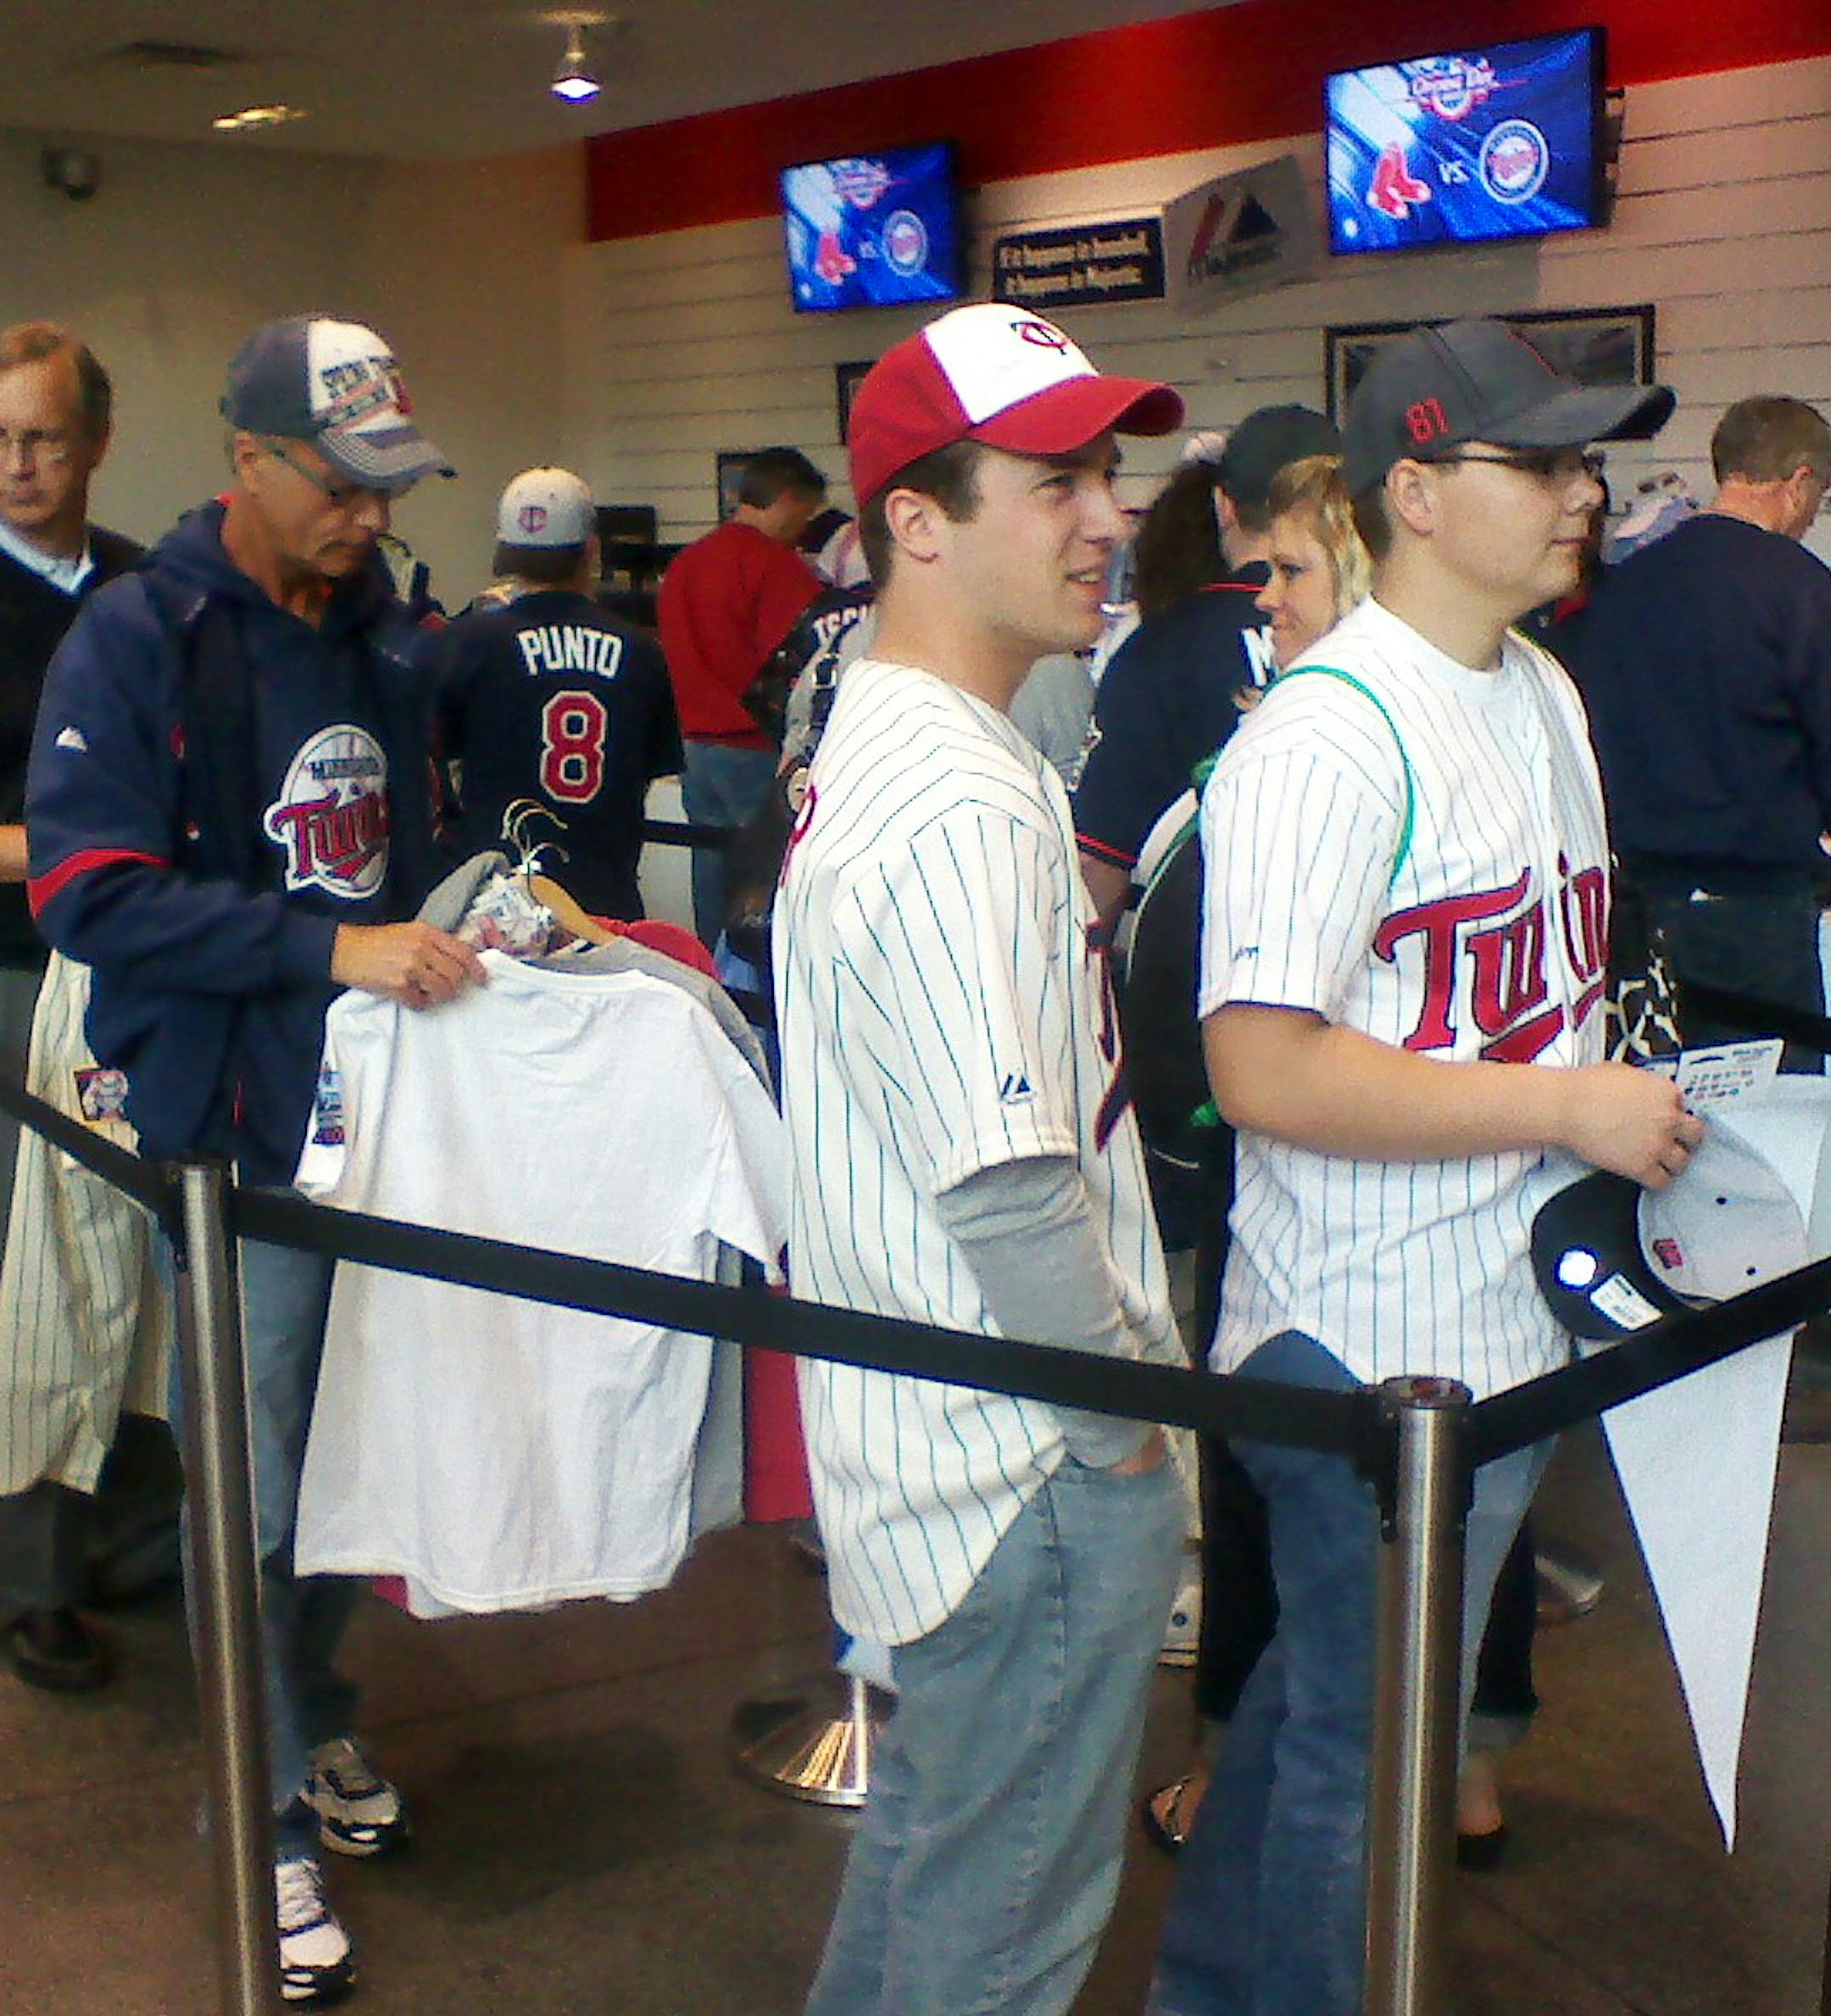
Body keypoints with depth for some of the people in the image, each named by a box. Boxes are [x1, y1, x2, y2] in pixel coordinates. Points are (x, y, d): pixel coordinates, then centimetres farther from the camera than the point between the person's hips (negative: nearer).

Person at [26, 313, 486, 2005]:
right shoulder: (139, 640, -9)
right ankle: (268, 1823, 18)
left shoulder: (382, 640, 11)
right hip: (237, 1124, -6)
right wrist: (332, 949, -23)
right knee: (255, 1497, 2)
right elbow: (93, 893, -18)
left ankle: (316, 1721, 36)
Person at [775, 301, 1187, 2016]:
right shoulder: (961, 807, -25)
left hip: (928, 1429, 10)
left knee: (927, 1834, 27)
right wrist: (1126, 1415, -16)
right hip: (1033, 1463, -10)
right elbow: (1010, 1184, -28)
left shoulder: (874, 747, 10)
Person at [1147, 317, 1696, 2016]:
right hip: (1367, 1353, -9)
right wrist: (1569, 1109, -22)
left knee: (1329, 1693, 24)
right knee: (1361, 1748, 7)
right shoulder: (1326, 739, -21)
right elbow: (1267, 1072, -28)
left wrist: (1637, 1121, 6)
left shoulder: (1543, 695, 11)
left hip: (1516, 1323, 9)